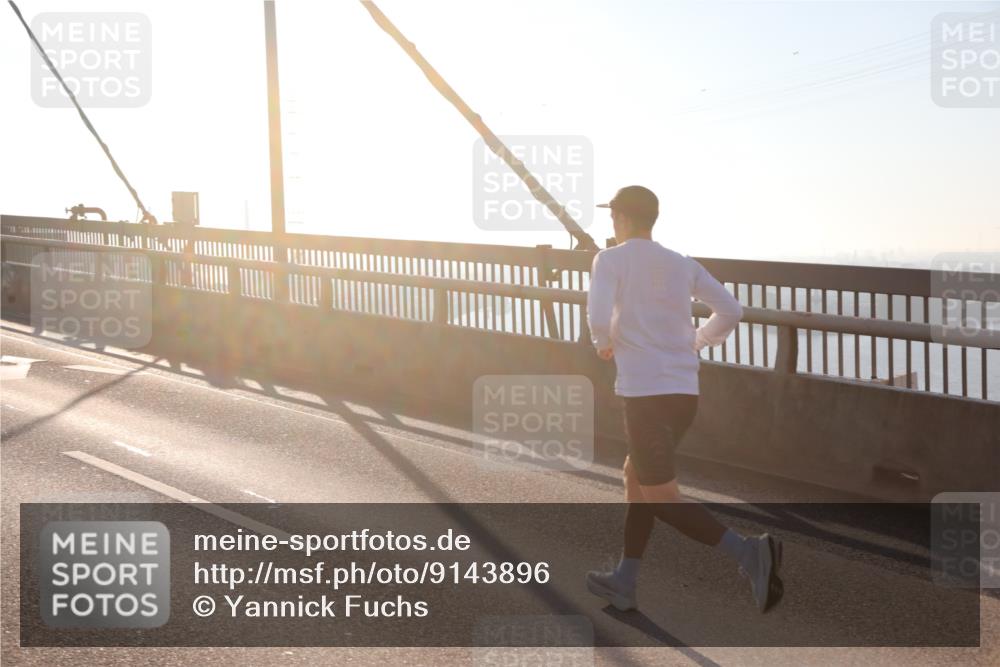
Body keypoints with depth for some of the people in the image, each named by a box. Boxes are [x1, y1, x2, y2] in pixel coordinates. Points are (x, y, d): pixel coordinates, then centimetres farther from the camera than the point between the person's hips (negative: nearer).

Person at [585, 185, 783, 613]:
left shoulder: (610, 260, -1)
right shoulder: (682, 265, 13)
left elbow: (598, 318, -16)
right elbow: (730, 312, 5)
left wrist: (604, 344, 5)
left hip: (645, 392, -7)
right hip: (685, 392, 7)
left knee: (662, 500, -2)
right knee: (636, 475, 21)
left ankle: (748, 553, -21)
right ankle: (623, 583, 26)